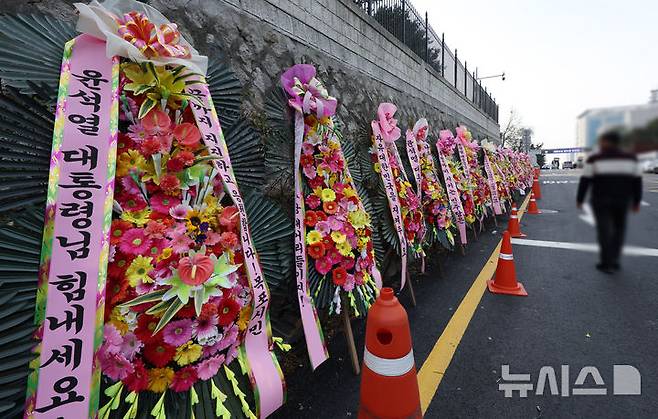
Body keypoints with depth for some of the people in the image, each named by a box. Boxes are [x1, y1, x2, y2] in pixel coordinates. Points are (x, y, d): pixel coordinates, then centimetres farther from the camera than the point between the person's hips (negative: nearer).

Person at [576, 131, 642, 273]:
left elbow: (585, 181, -7)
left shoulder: (594, 159, -6)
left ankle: (607, 263, 4)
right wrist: (636, 202, 13)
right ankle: (614, 260, 17)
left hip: (601, 200, -3)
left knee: (605, 230, 3)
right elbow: (637, 181, 6)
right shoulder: (630, 158, 4)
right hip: (623, 200, 3)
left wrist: (580, 199, 1)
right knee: (619, 229, 16)